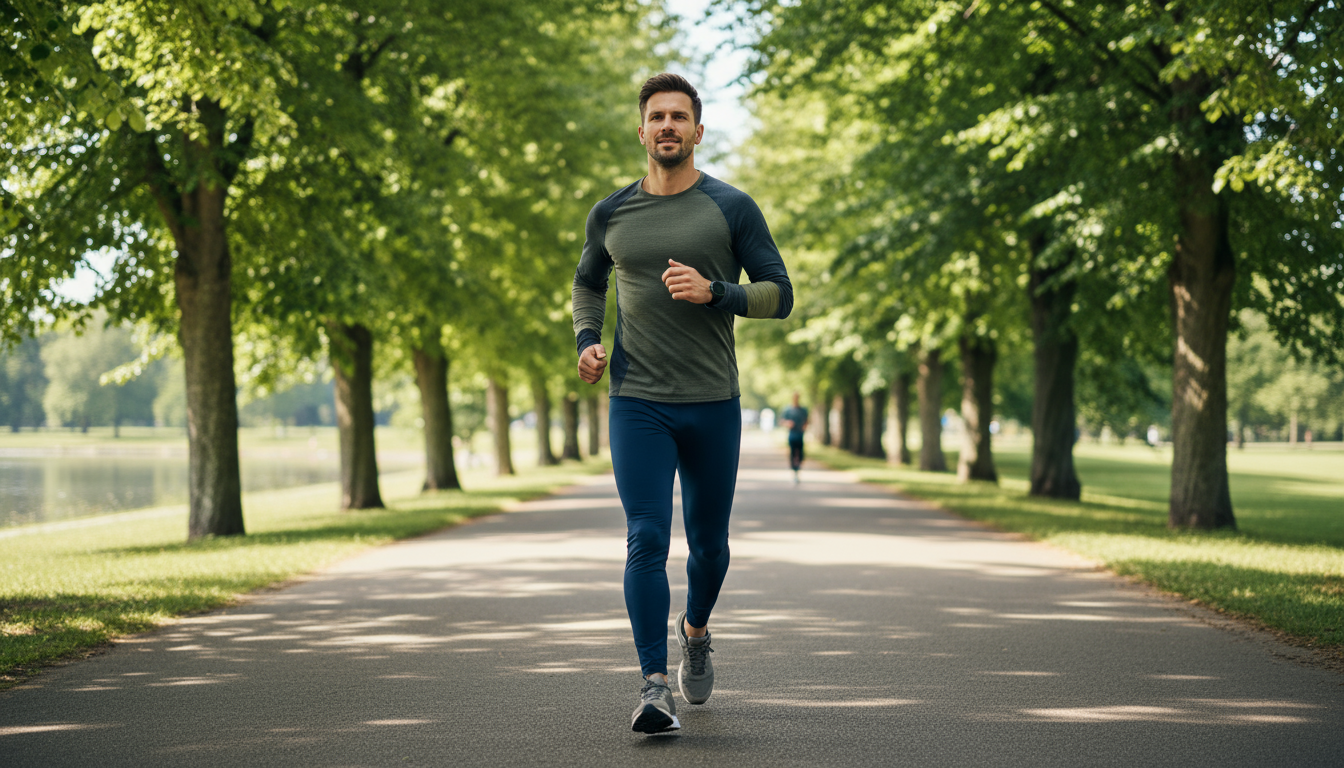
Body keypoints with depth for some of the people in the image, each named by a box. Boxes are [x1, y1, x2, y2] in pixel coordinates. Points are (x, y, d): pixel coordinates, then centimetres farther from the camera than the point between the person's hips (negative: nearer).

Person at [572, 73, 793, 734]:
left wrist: (714, 291, -16)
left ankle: (695, 631, 42)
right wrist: (587, 340, 6)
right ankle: (655, 686, -14)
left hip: (712, 405, 0)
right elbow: (587, 283, 25)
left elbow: (780, 295, 1)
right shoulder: (611, 214, 7)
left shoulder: (731, 209, 1)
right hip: (637, 404, 0)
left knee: (709, 545, 12)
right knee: (647, 540, -12)